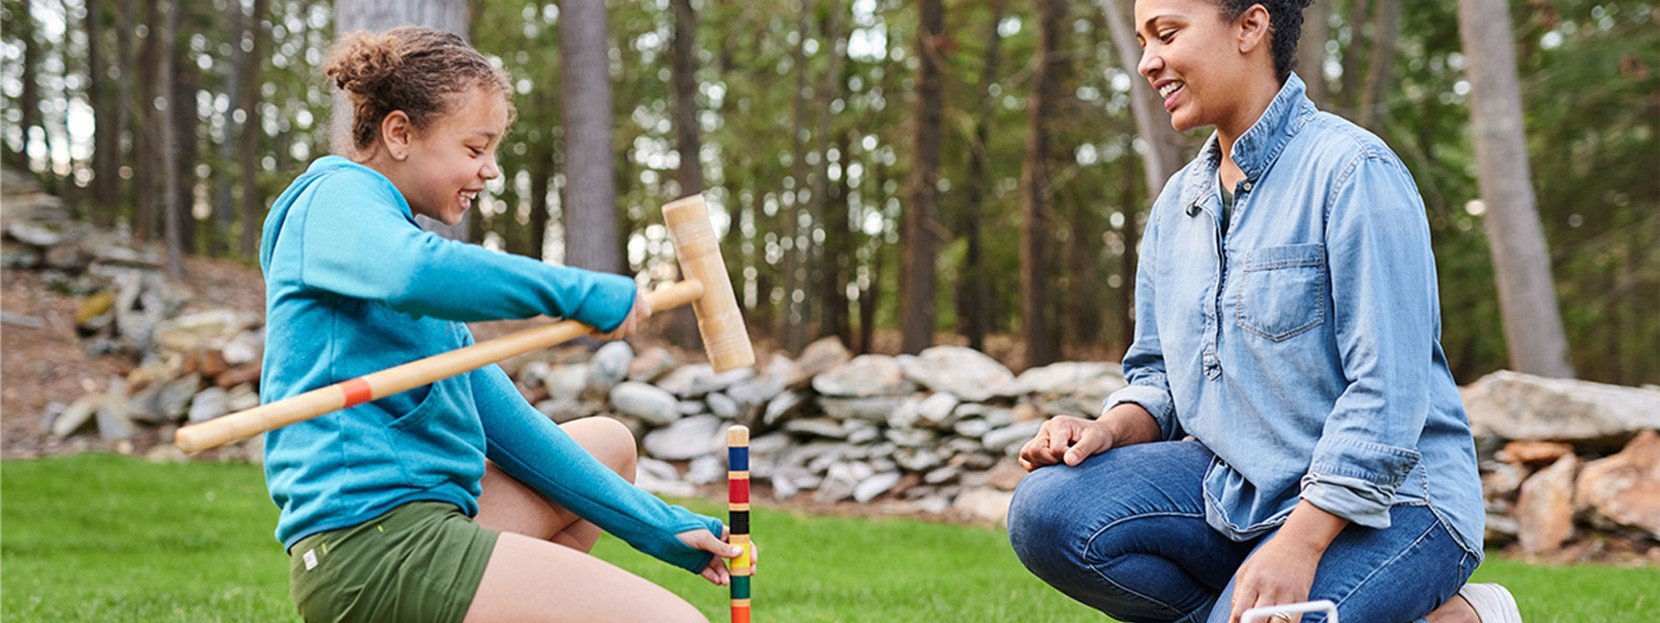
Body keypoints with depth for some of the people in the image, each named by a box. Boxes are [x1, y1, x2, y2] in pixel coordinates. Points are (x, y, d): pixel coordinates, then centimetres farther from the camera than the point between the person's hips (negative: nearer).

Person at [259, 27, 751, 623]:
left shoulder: (396, 229, 24)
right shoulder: (335, 197, -4)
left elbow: (499, 418, 21)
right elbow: (416, 273, -31)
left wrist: (662, 529, 16)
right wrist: (583, 291, -19)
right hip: (372, 545, -10)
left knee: (610, 442, 31)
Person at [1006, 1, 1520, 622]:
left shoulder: (1353, 172, -14)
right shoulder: (1177, 203, 12)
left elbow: (1388, 393, -20)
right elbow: (1158, 374, 17)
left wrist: (1297, 546, -26)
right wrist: (1109, 430, -7)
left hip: (1384, 501, -6)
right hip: (1238, 488, 7)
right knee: (1045, 512, -16)